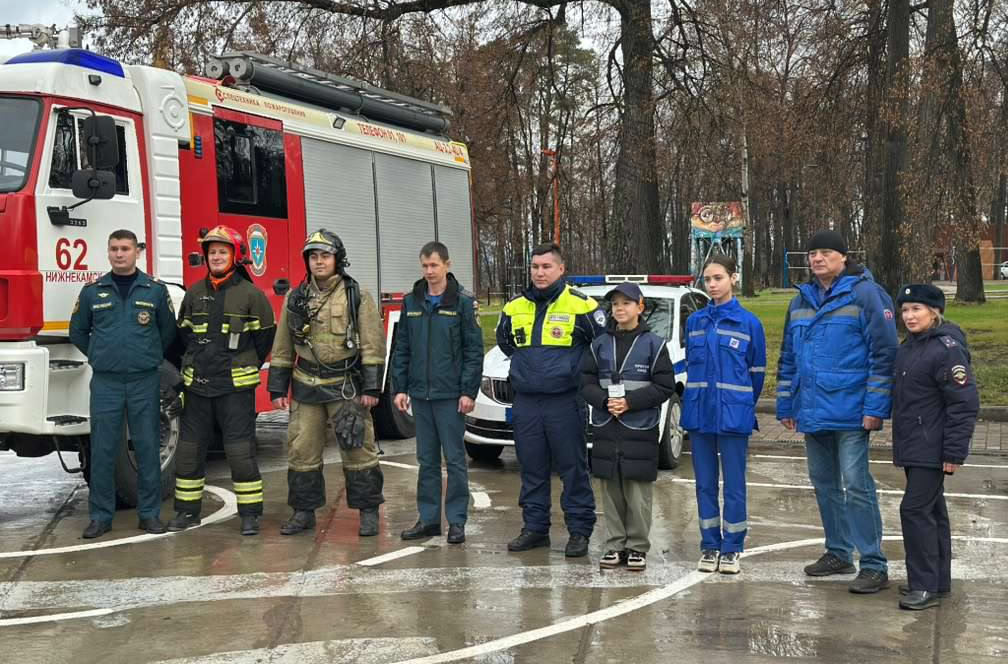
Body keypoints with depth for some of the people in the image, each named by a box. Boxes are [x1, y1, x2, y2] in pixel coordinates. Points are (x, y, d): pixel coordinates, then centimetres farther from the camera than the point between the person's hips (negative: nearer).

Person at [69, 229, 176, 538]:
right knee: (103, 450, 2)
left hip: (145, 381, 0)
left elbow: (168, 331, 13)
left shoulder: (156, 290, 3)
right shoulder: (92, 291, 5)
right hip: (105, 382, 1)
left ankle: (149, 512, 12)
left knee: (147, 447, 4)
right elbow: (78, 332, 17)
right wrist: (101, 358, 15)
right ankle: (100, 515, 10)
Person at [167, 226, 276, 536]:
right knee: (189, 448, 9)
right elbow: (183, 333, 19)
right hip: (197, 385, 4)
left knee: (241, 450, -3)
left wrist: (244, 367, 7)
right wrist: (195, 364, 16)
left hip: (236, 386, -4)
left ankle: (250, 513, 5)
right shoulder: (194, 293, 8)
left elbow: (264, 334, 2)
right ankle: (187, 510, 20)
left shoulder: (250, 294, -3)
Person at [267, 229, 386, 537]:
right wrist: (277, 388, 7)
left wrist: (371, 387, -12)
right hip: (306, 389, 4)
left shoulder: (358, 297, -2)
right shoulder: (295, 299, 9)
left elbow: (372, 345, -6)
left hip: (346, 387, -4)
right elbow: (282, 348, 12)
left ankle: (368, 512, 9)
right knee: (302, 451, 6)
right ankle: (304, 512, 18)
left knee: (358, 450, -1)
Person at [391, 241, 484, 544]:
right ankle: (428, 518, 18)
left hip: (450, 394, -4)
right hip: (420, 394, 4)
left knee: (454, 459, 1)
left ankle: (456, 521, 9)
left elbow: (474, 350, -6)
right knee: (426, 460, 10)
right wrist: (400, 388, 6)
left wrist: (469, 392, -11)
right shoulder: (411, 302, 9)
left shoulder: (463, 302, -4)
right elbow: (402, 349, 12)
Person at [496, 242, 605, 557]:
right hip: (525, 401, 5)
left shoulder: (580, 306, -6)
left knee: (573, 469, 0)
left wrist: (575, 368, 2)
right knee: (532, 469, 11)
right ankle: (535, 527, 21)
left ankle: (579, 530, 8)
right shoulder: (515, 308, 9)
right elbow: (504, 340, 28)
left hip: (565, 401, -5)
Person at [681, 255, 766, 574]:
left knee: (734, 485, 1)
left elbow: (757, 372, 5)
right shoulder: (695, 322, 8)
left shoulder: (749, 323, -2)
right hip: (698, 413, 3)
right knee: (705, 484, 8)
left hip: (734, 415, -3)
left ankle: (732, 549, 10)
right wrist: (698, 398, 14)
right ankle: (710, 546, 17)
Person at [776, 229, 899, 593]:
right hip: (812, 412, 7)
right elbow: (788, 359, 20)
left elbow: (883, 352, -11)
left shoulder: (865, 294, -7)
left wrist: (875, 406, -16)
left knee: (857, 485, -8)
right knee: (824, 483, 14)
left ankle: (874, 565, -3)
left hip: (850, 411, -7)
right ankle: (838, 553, 27)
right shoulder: (801, 301, 14)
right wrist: (785, 406, 17)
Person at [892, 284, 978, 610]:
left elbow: (964, 404, -18)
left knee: (915, 509, -10)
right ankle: (937, 580, 25)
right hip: (912, 447, 9)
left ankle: (925, 586, -3)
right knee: (931, 511, 15)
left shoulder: (947, 349, -17)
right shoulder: (909, 347, 10)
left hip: (931, 449, -9)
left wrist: (954, 452, -19)